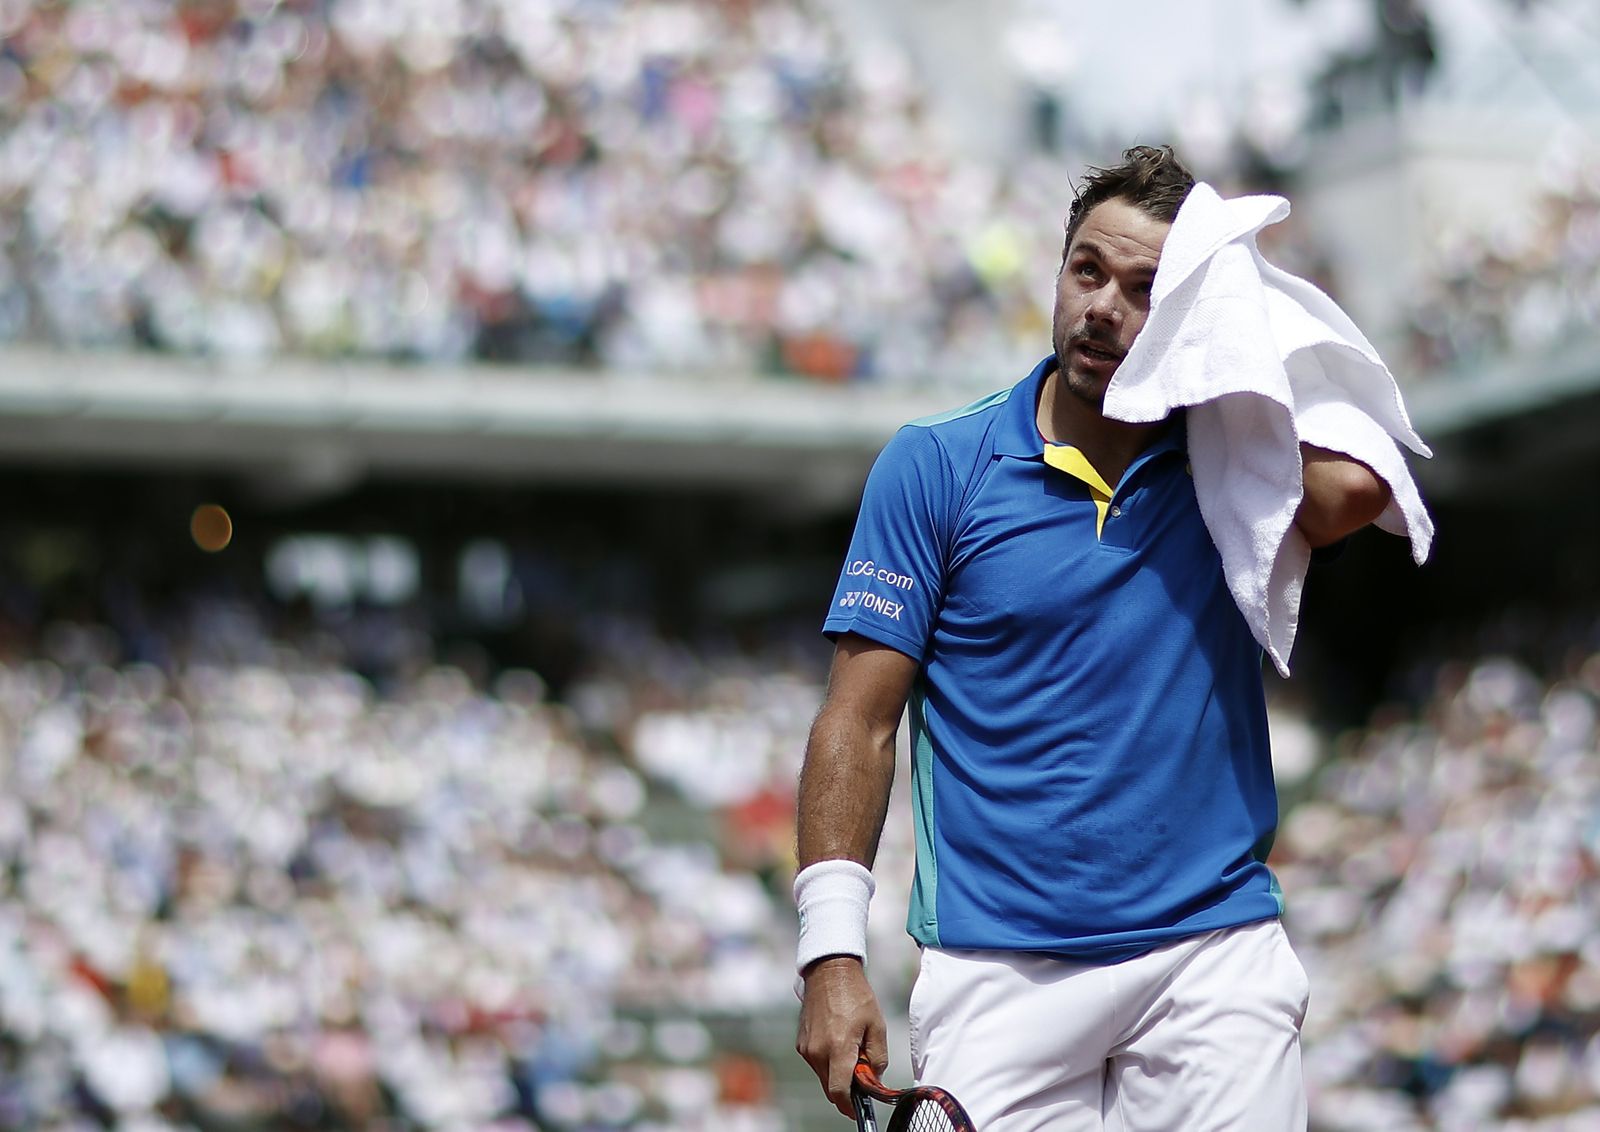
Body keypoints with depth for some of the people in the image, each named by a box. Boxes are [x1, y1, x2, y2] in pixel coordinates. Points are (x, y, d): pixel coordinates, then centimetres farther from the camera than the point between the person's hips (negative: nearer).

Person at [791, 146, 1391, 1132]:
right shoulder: (936, 465, 2)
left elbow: (1355, 489, -18)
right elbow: (860, 721, 0)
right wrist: (834, 952, -9)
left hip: (1216, 957, 1)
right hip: (997, 968, -1)